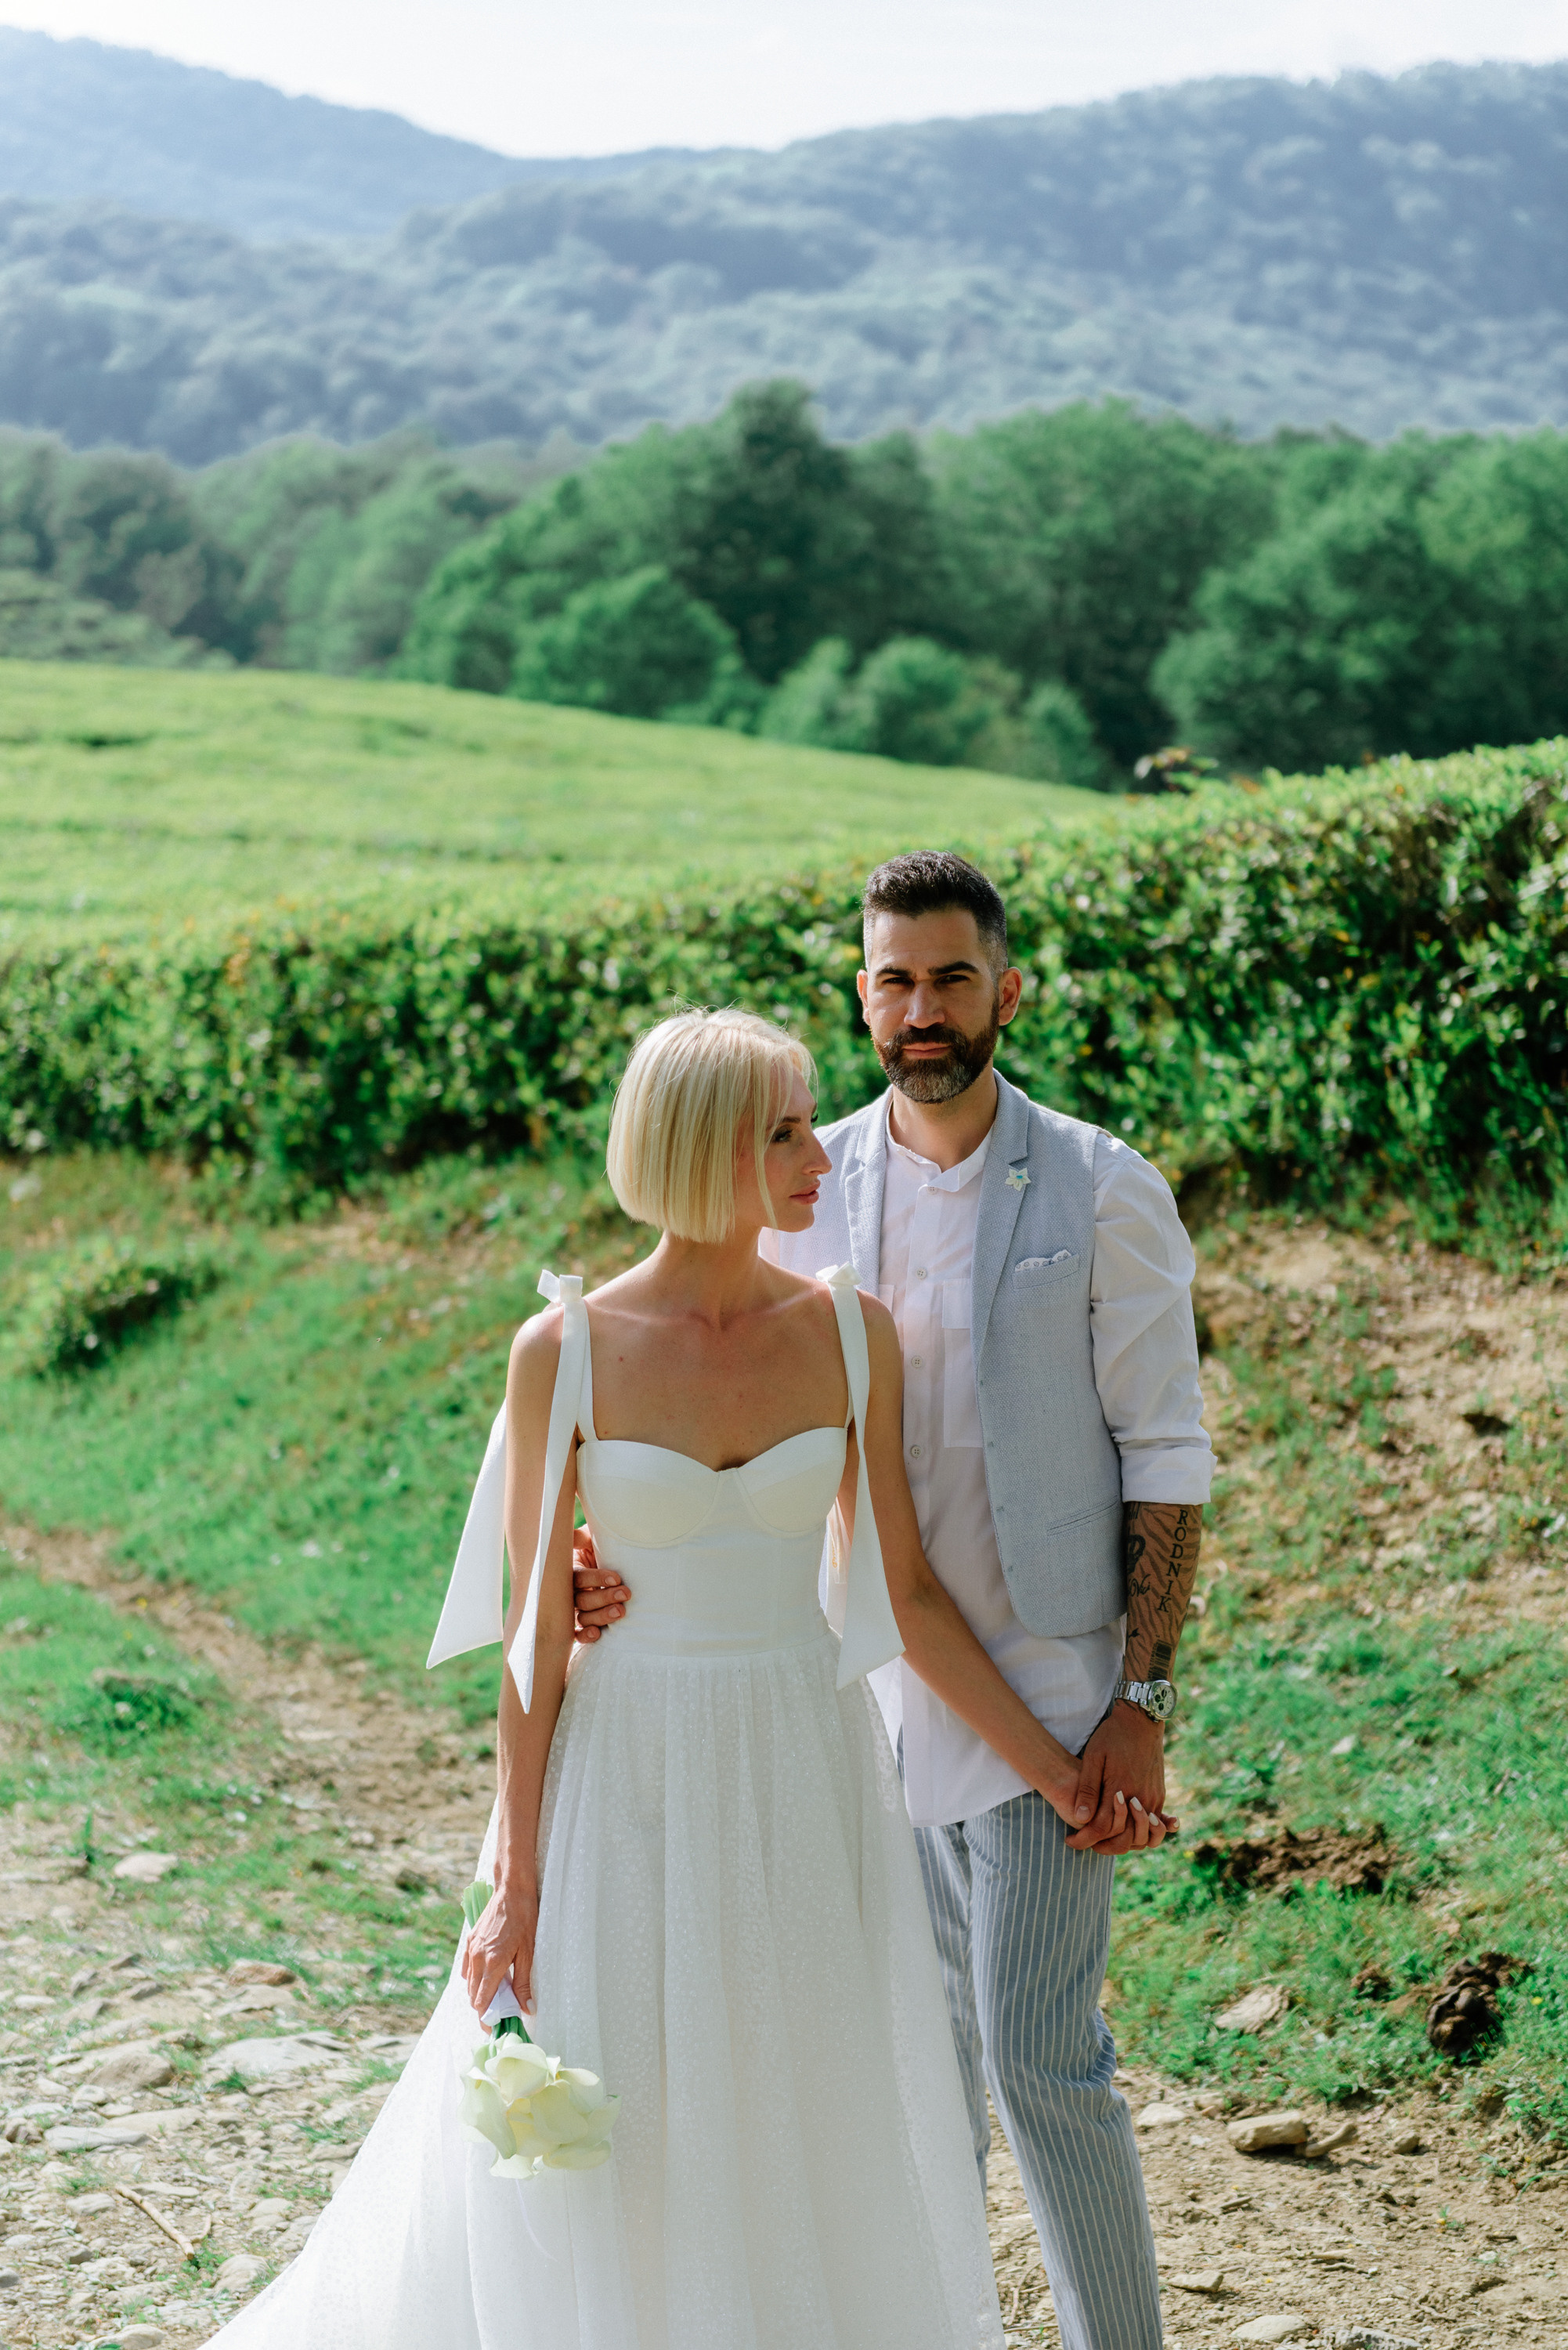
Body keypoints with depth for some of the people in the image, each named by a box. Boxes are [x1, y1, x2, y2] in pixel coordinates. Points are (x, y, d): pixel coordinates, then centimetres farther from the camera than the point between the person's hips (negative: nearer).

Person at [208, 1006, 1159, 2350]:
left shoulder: (851, 1331, -2)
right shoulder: (566, 1352, -9)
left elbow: (905, 1592, 4)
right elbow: (535, 1629, -6)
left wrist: (1057, 1773, 5)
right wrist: (513, 1880, -6)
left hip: (805, 1783, 3)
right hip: (628, 1785, -2)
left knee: (815, 2155, 11)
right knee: (609, 2180, 7)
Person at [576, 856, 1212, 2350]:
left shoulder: (1103, 1194, -7)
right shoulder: (805, 1187, 2)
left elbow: (1165, 1462, -6)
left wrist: (1142, 1703, -12)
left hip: (1041, 1680, -4)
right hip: (866, 1675, 4)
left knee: (1038, 2047, -5)